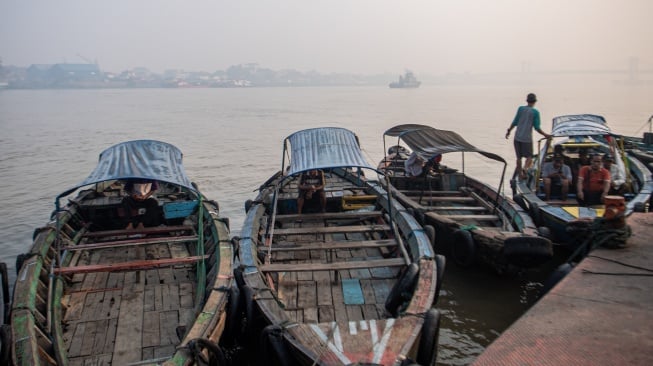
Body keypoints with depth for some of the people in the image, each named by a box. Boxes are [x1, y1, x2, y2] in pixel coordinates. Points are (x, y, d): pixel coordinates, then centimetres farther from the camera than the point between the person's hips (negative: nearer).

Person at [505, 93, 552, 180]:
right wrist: (545, 135, 4)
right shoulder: (535, 112, -5)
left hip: (517, 137, 3)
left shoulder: (521, 108, 4)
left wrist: (509, 130, 16)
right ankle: (524, 168, -22)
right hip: (527, 138, -3)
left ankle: (520, 174, 16)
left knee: (519, 157, 12)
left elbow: (515, 122, 3)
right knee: (529, 157, 5)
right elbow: (537, 127, -6)